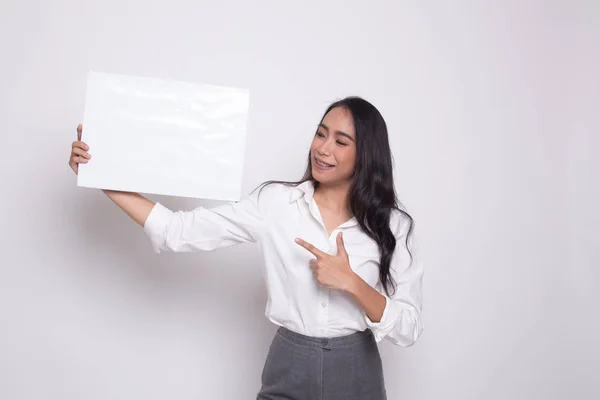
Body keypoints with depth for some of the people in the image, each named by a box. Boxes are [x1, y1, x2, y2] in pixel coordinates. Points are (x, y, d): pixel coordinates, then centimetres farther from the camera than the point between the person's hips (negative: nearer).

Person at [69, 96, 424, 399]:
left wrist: (351, 282, -22)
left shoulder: (391, 224, -7)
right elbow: (182, 232, -11)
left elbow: (409, 330, -9)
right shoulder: (275, 201, -7)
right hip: (287, 369, 1)